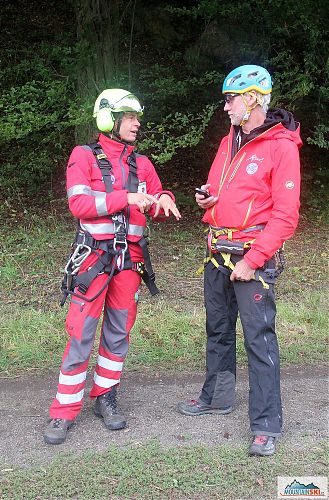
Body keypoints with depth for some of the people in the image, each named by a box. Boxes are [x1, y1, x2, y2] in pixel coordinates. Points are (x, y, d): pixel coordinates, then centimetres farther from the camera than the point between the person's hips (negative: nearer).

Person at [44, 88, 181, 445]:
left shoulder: (141, 163, 14)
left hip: (130, 257, 5)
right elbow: (78, 203, -12)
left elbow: (157, 209, 15)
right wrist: (127, 198, -18)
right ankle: (63, 412, 7)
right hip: (94, 256, -5)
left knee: (119, 332, 9)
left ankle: (105, 398, 24)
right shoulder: (84, 156, 1)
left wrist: (164, 200, -9)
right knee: (81, 335, -5)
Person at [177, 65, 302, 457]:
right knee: (218, 329, 18)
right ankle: (216, 396, 36)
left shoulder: (281, 146, -10)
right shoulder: (229, 141, 13)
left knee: (259, 338, -4)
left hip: (253, 256, -7)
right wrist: (206, 200, 1)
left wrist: (251, 261, -19)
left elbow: (285, 215, -15)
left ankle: (266, 425, 6)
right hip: (218, 252, 8)